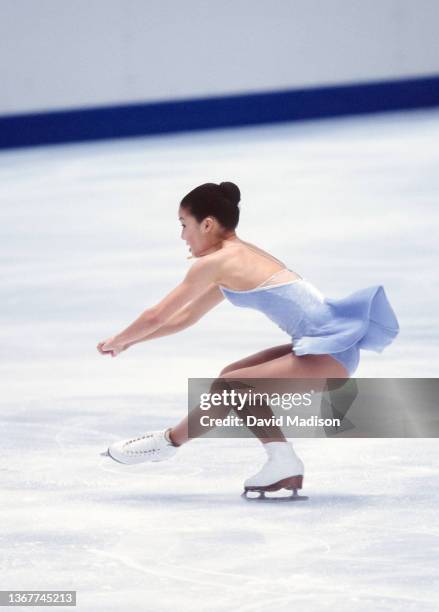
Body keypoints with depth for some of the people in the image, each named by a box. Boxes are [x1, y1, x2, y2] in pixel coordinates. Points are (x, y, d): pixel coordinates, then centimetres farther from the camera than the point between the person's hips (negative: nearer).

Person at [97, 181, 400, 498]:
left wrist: (118, 340, 15)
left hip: (329, 352, -10)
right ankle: (285, 464, 11)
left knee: (228, 387, -10)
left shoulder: (216, 262, -8)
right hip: (326, 346, 10)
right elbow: (186, 317, 30)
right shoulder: (238, 261, 20)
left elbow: (156, 317, -3)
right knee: (231, 376, 14)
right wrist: (129, 341, 29)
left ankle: (170, 442, 12)